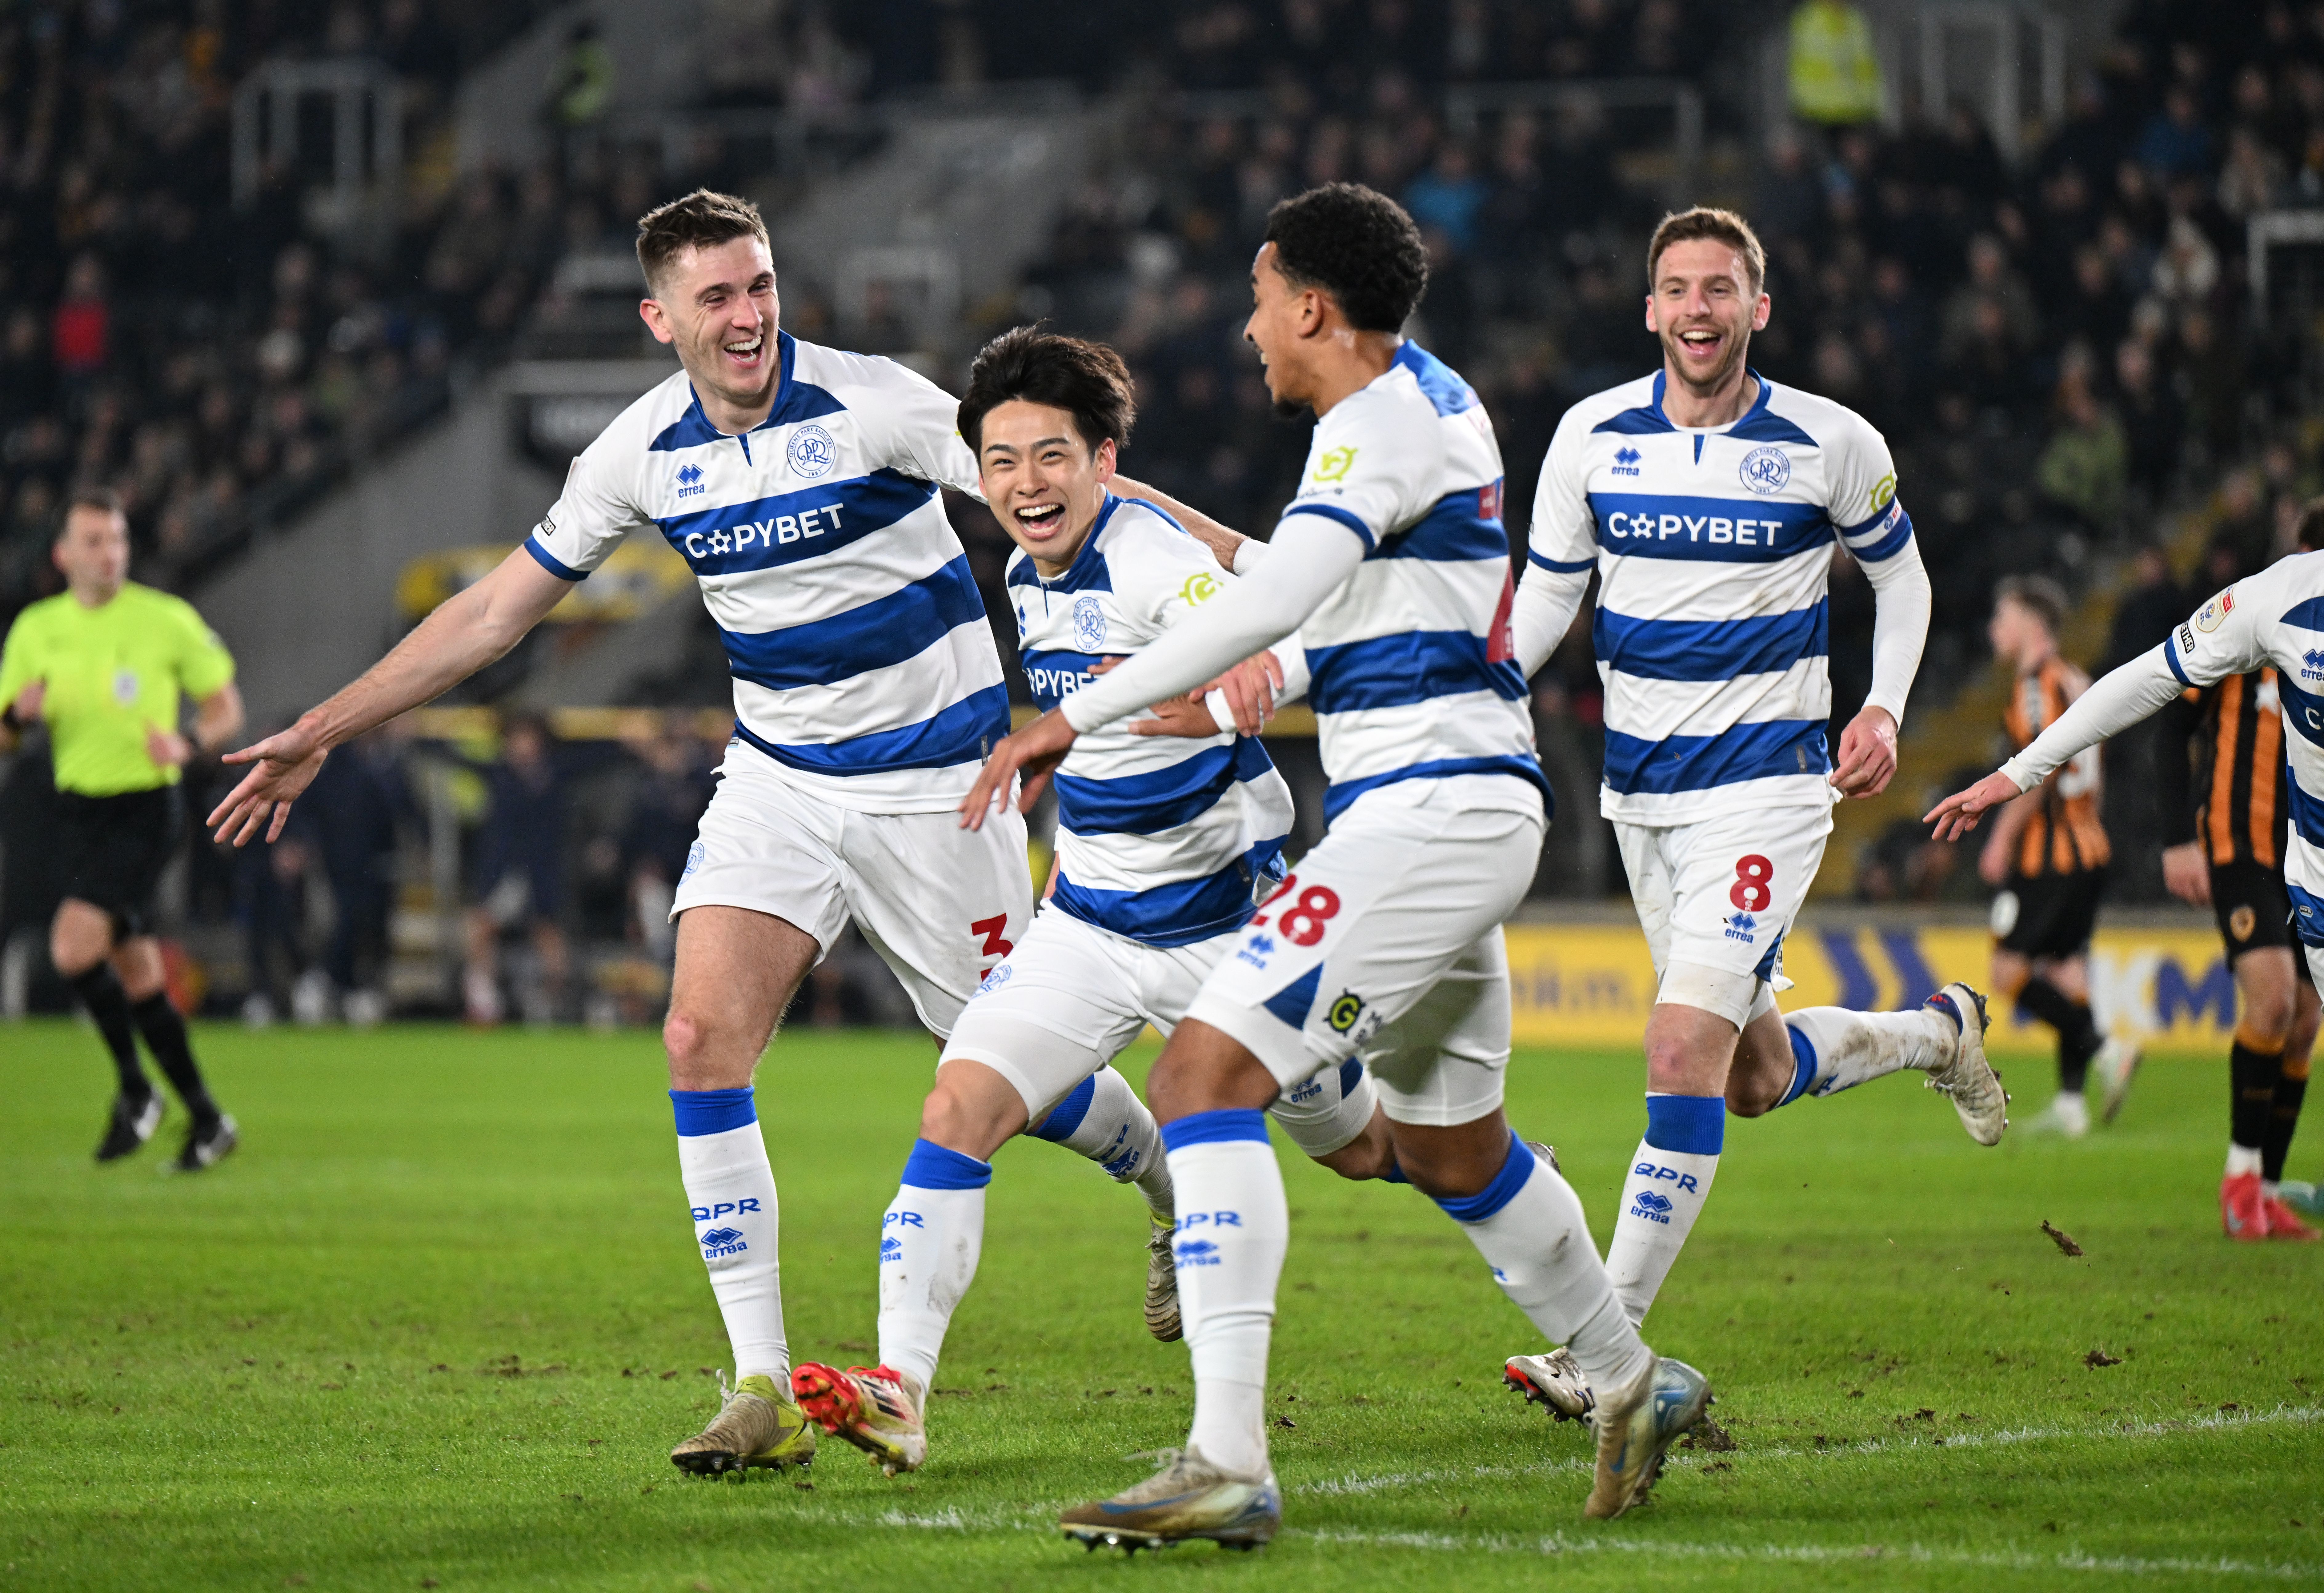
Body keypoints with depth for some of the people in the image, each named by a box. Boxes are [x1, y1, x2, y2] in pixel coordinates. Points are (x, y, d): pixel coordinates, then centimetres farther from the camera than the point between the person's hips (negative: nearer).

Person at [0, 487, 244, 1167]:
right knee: (137, 974, 8)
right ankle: (206, 1121, 19)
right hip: (77, 810, 5)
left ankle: (136, 1088, -4)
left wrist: (189, 745, -18)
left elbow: (225, 705, 3)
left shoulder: (168, 620, -6)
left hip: (145, 808, -5)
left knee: (74, 944, -22)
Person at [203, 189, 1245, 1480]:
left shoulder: (871, 406, -17)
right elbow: (499, 608, 7)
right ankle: (765, 1394, -12)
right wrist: (321, 732, 7)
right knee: (704, 1035, -15)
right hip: (779, 778, 4)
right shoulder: (645, 451, -3)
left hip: (933, 779, -4)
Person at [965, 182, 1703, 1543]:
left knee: (1207, 1075, -19)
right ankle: (1633, 1383, 42)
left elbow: (1272, 603, -26)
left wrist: (1076, 717, -27)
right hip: (1469, 808, 10)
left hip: (1425, 808, -10)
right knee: (1449, 1145, 26)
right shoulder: (1434, 395, 17)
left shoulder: (1381, 421, -13)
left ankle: (1228, 1464, -28)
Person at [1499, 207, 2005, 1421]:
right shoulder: (1591, 435, -1)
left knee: (1685, 1048, -19)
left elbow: (1898, 573, 10)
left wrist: (1883, 709, -3)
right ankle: (1939, 1033, 44)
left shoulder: (1832, 445, -7)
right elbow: (1544, 597, 8)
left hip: (1766, 786, -4)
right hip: (1639, 793, 4)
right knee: (1758, 1076, 12)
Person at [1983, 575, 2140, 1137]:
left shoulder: (2038, 684, -11)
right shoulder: (2076, 683, 17)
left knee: (2011, 973, -7)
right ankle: (2071, 1103, 3)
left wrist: (2003, 835, -15)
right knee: (2067, 969, 7)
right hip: (2089, 847, 9)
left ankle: (2103, 1050, -17)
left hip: (2048, 852, -9)